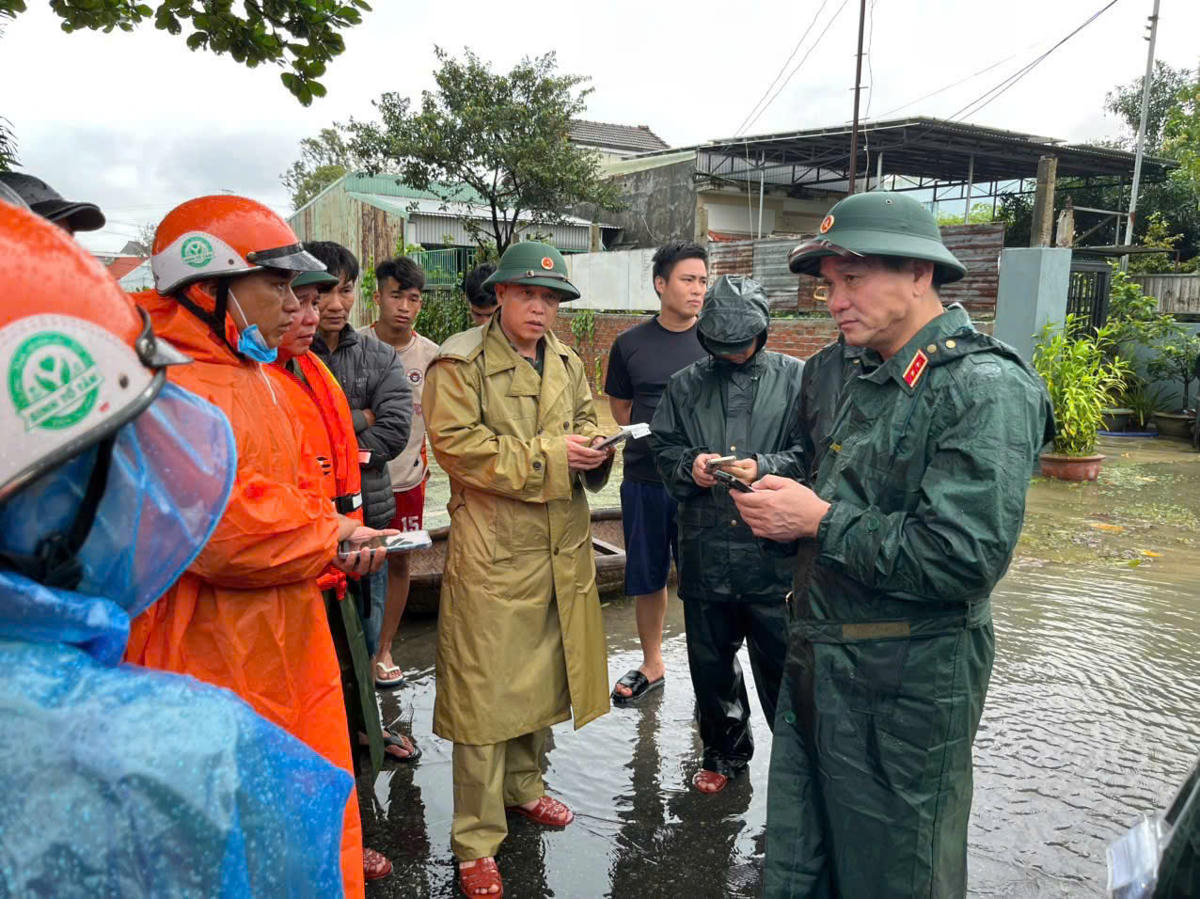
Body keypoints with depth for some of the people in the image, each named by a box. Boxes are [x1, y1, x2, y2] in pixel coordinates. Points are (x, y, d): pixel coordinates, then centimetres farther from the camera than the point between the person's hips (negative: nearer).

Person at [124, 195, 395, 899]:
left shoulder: (257, 378, 13)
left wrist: (332, 528, -1)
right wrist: (330, 535, -13)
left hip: (290, 651, 9)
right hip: (217, 668, -9)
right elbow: (220, 528, -28)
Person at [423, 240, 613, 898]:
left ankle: (523, 785, 41)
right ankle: (476, 841, 13)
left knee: (543, 674, 19)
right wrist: (547, 455, -18)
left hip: (562, 548, 7)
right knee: (485, 690, -1)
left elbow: (584, 425, 22)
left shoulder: (567, 364, 14)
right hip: (492, 553, -6)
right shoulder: (460, 362, -7)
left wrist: (593, 451, -3)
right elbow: (457, 445, -17)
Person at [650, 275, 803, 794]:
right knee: (710, 662, 17)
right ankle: (724, 752, 39)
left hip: (773, 551, -3)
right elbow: (661, 447, 10)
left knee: (781, 663, 7)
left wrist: (763, 468, -19)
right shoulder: (685, 385, 9)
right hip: (704, 550, 4)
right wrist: (689, 465, -10)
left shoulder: (796, 378, -1)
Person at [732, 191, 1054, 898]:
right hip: (820, 661, 8)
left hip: (908, 684, -8)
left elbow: (963, 559, -28)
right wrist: (784, 500, 1)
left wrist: (821, 522, -20)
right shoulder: (869, 377, 9)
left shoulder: (986, 388, -19)